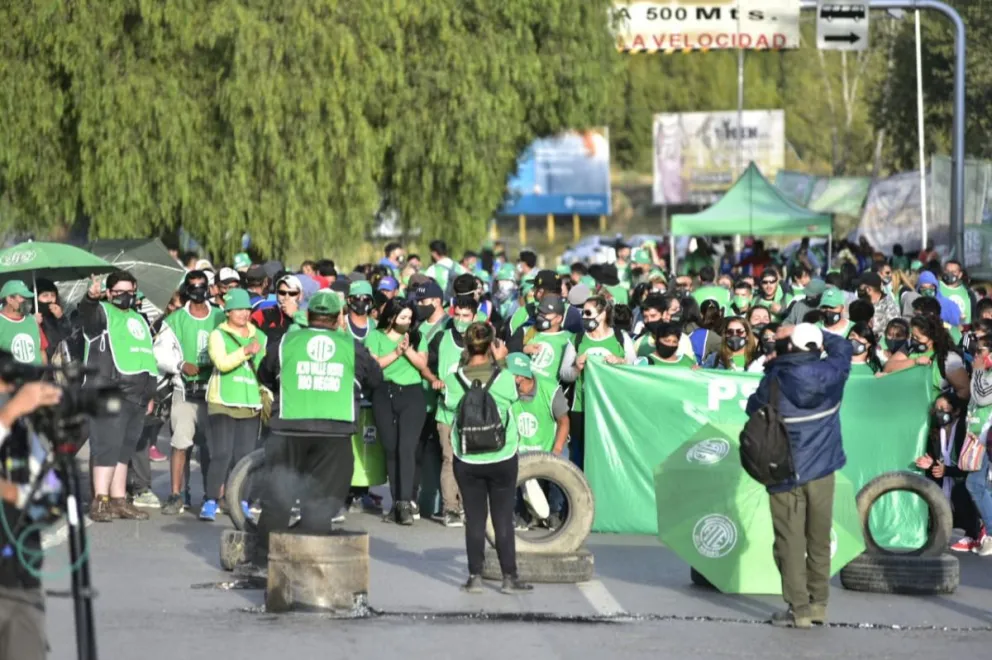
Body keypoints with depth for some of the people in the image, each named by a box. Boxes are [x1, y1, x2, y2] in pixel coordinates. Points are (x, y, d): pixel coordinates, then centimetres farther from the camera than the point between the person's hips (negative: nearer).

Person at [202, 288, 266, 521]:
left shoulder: (259, 337, 16)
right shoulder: (218, 335, 1)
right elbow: (221, 362, -17)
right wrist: (246, 352, -31)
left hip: (251, 405, 4)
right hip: (223, 403, -4)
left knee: (244, 456, 4)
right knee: (222, 455, -10)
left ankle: (242, 503, 11)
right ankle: (211, 502, -5)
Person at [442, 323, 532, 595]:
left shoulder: (453, 380, -11)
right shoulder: (504, 378, -11)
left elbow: (450, 403, 2)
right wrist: (501, 362, 11)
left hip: (467, 460, 1)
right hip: (502, 458, -1)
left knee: (474, 519, 8)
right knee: (503, 519, 5)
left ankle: (475, 577, 9)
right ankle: (509, 577, 7)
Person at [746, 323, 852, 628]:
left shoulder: (775, 380, -12)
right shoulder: (830, 373, -5)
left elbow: (753, 410, 2)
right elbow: (841, 346, 15)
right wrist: (814, 333, 15)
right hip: (822, 470, 3)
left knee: (790, 541, 1)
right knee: (819, 539, 12)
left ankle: (799, 608, -2)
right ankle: (818, 604, 15)